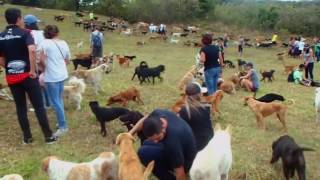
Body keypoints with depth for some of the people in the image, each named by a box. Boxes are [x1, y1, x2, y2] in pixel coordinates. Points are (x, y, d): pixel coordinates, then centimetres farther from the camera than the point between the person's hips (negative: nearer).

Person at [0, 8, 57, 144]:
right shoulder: (25, 33, -9)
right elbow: (32, 50, -28)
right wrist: (32, 70, -22)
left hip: (11, 77, 5)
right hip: (27, 75, -4)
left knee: (20, 108, 13)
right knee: (39, 106, 3)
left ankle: (27, 137, 19)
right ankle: (48, 136, 7)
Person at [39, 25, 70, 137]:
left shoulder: (45, 43, -11)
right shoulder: (63, 43, 8)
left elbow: (42, 60, -17)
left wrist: (45, 68, 2)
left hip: (51, 77, -7)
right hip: (62, 75, 7)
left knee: (55, 103, 0)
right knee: (59, 100, 20)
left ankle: (63, 127, 4)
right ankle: (61, 122, 29)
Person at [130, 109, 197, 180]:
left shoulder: (172, 140, -40)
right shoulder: (158, 113, -20)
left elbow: (180, 172, -30)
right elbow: (145, 121, 5)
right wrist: (130, 133, -3)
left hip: (185, 161, -8)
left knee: (143, 152, -20)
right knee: (147, 144, 24)